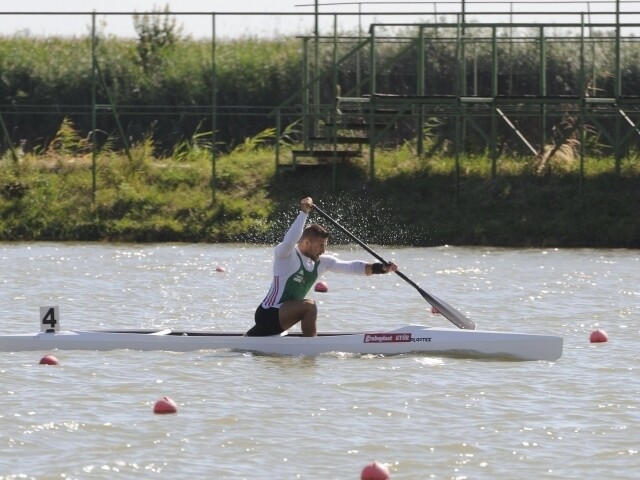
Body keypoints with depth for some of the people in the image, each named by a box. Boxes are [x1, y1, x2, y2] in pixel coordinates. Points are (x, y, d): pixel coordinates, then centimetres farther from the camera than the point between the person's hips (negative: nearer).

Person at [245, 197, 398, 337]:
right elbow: (289, 241, -38)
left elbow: (350, 266, 3)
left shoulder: (322, 262, 7)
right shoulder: (286, 254, -14)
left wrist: (381, 268, -9)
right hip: (268, 314, -9)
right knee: (309, 306, -26)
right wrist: (304, 212, -36)